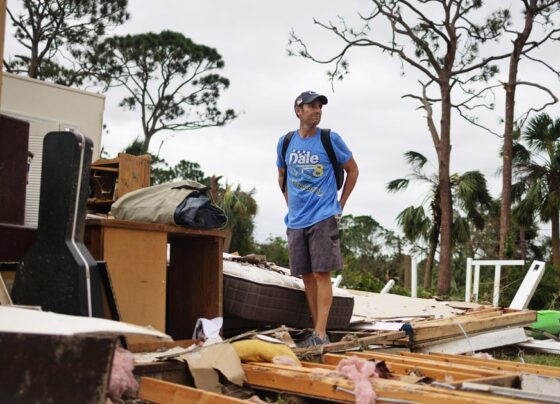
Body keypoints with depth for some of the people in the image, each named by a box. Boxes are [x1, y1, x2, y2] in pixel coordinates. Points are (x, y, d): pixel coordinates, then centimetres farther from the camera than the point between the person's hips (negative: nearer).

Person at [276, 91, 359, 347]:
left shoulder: (330, 140, -1)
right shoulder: (285, 142, 8)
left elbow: (352, 170, 9)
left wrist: (340, 205, 6)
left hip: (323, 218, -4)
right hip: (296, 220, 4)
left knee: (321, 273, -10)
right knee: (307, 276, 7)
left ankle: (321, 333, -11)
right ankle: (316, 330, 15)